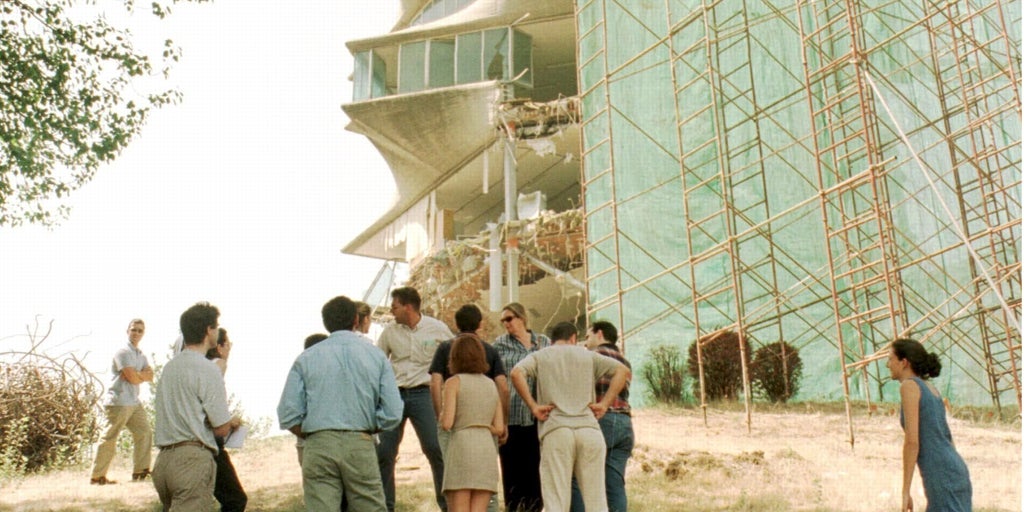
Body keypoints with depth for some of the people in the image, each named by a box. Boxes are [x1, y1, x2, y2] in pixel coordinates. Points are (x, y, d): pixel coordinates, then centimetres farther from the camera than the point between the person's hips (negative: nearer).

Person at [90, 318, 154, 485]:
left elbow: (150, 376, 5)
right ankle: (97, 476, 3)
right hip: (119, 402, -9)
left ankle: (140, 471, 15)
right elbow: (133, 378, -18)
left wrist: (138, 375, -12)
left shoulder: (141, 355, 18)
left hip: (134, 402, 9)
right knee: (110, 439, -4)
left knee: (144, 433, 8)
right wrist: (144, 375, 1)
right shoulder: (123, 352, -10)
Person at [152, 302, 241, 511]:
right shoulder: (208, 369, -10)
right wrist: (234, 422, 15)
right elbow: (222, 428, -10)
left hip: (164, 460, 8)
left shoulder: (169, 366, 14)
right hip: (193, 460, -8)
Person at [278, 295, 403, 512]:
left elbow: (288, 416, -1)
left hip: (319, 446, 0)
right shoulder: (376, 356, 5)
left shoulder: (306, 358, 4)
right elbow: (393, 413, -1)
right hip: (360, 446, 0)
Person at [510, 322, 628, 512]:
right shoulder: (588, 356, 18)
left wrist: (533, 406, -3)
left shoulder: (539, 356, 14)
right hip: (589, 428, 1)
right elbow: (622, 370, 6)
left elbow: (517, 373, -6)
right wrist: (604, 404, 3)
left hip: (555, 430, -1)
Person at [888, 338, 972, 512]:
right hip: (953, 477, 9)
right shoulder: (932, 391, 20)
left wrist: (905, 492, -13)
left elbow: (912, 441, -15)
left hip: (943, 479, -9)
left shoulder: (909, 385, -8)